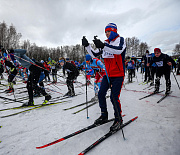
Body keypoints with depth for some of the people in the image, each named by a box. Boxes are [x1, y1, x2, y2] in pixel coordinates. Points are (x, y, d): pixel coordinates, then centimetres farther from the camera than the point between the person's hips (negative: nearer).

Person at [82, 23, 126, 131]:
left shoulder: (120, 40, -4)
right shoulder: (105, 43, 14)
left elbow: (119, 50, -28)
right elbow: (94, 54, 14)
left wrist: (103, 46, -38)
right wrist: (87, 45, 2)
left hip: (118, 75, -6)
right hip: (108, 74, 6)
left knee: (114, 97, -9)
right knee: (101, 94, 3)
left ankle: (118, 119, 14)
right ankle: (104, 115, 24)